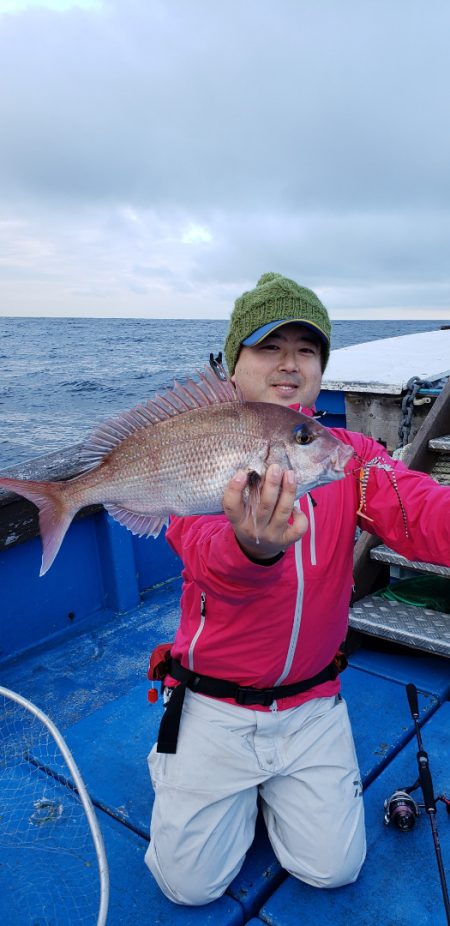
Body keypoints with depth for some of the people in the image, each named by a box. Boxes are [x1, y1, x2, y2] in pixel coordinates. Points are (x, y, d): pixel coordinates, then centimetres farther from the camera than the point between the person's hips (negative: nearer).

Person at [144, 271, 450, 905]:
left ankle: (271, 784, 32)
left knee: (333, 870, 6)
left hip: (311, 702, 2)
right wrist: (253, 549, -56)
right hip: (213, 704, -2)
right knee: (190, 884, 4)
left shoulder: (351, 454, -5)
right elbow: (207, 558, -31)